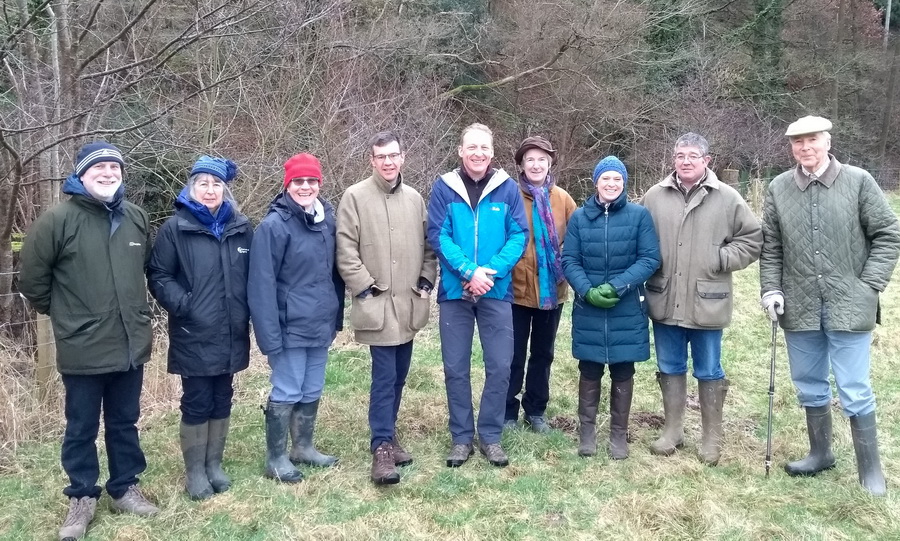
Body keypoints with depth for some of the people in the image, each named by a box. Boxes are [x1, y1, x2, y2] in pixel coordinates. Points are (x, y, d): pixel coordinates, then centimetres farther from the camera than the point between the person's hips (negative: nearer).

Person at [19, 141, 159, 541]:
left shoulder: (137, 218, 4)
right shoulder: (58, 219, -11)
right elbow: (33, 280, -4)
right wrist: (62, 313, 5)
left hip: (131, 344, 4)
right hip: (82, 348, -4)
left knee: (125, 422, 17)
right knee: (82, 428, 11)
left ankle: (125, 488, 33)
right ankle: (82, 498, 28)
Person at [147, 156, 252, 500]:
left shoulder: (241, 228, 6)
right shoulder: (175, 228, -6)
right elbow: (158, 276, -6)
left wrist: (249, 312, 4)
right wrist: (182, 305, -18)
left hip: (230, 334, 4)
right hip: (193, 336, -4)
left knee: (222, 401, 14)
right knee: (196, 403, 4)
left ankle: (214, 464, 29)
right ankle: (194, 471, 19)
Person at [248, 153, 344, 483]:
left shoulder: (327, 219, 6)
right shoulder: (274, 225, -14)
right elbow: (262, 285, -16)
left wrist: (337, 317, 11)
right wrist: (270, 335, -18)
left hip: (320, 325, 6)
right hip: (291, 328, -6)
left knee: (312, 391, 17)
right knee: (286, 393, 4)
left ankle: (303, 447, 34)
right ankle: (275, 459, 19)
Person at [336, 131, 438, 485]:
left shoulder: (415, 199, 10)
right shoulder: (355, 197, -4)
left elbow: (428, 245, 15)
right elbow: (346, 251, -8)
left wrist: (426, 281, 4)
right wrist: (365, 289, -11)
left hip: (410, 303, 5)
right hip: (377, 304, -5)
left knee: (399, 376, 13)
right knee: (384, 377, -7)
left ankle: (387, 434, 28)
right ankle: (382, 447, 1)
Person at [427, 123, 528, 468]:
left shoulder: (507, 188, 1)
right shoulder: (444, 187, -1)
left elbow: (519, 236, -3)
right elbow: (438, 235, -7)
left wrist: (490, 271, -16)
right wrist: (470, 271, -18)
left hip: (497, 292, 1)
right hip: (455, 291, 0)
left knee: (499, 366, 3)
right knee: (456, 368, 6)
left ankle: (490, 436, 20)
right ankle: (461, 437, 20)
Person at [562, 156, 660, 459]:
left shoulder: (640, 215, -3)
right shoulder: (580, 217, 2)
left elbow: (649, 259, -7)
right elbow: (569, 260, 0)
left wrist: (616, 287, -17)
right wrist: (587, 290, -16)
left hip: (627, 311, -1)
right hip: (588, 311, 1)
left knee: (623, 374, 9)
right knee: (589, 372, 9)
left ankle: (619, 435, 23)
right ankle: (587, 431, 24)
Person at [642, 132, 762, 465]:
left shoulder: (727, 198, -3)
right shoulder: (655, 197, 3)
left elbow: (753, 239, 1)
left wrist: (722, 259, -9)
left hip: (707, 304, -2)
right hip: (664, 302, 2)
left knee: (709, 372, 10)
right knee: (670, 368, 14)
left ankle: (712, 437, 25)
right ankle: (672, 430, 30)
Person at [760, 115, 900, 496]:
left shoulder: (858, 181, -4)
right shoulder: (778, 188, 4)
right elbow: (770, 247, 8)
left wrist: (869, 285, -7)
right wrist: (771, 289, -1)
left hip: (849, 307, -3)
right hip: (799, 307, 3)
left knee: (855, 392, 0)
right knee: (809, 386, 16)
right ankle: (820, 454, 34)